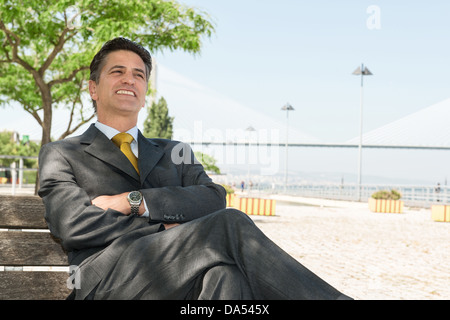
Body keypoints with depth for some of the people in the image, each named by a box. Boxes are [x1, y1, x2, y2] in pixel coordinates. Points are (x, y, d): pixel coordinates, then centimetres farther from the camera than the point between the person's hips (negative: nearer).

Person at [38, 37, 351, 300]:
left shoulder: (174, 153, 29)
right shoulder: (60, 155, 19)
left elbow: (214, 199, 7)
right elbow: (73, 224, -1)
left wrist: (133, 201, -5)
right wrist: (166, 227, -3)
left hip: (179, 276, 3)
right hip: (108, 282, -3)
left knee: (226, 272, -36)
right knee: (229, 226, -28)